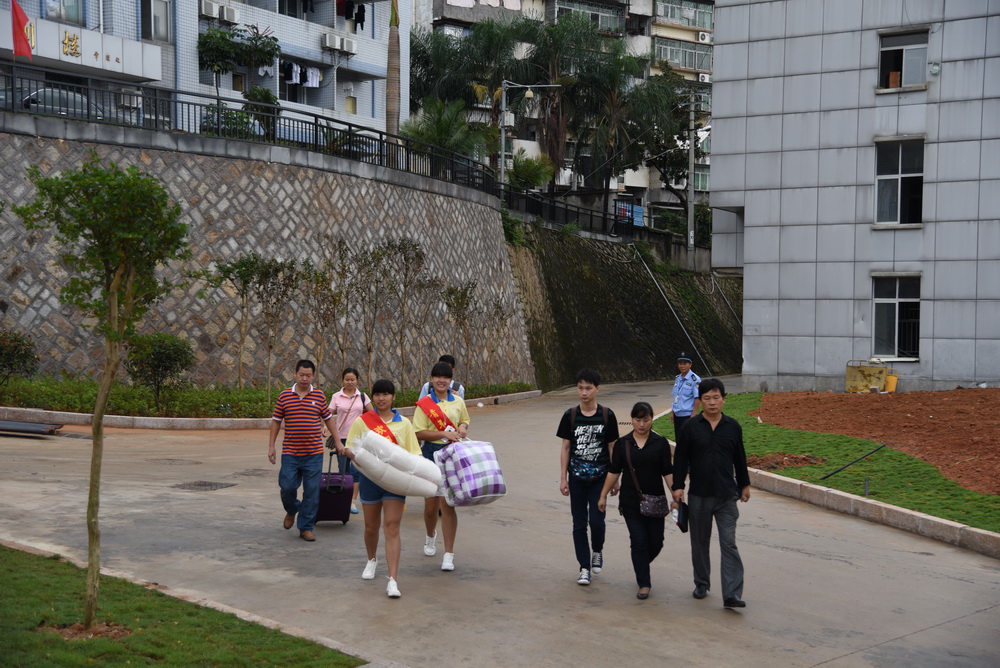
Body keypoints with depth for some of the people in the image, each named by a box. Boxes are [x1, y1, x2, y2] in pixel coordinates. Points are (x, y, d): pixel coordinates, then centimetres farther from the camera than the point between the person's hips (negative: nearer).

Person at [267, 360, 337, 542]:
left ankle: (306, 527, 13)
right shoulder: (284, 395, 2)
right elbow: (276, 421, 8)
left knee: (312, 491, 2)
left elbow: (328, 419, 14)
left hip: (314, 453, 1)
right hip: (290, 453, 0)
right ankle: (291, 510, 31)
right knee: (287, 487, -2)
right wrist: (271, 446, 4)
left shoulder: (319, 396, 4)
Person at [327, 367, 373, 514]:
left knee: (356, 470, -6)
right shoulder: (336, 397, 3)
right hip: (341, 437, 1)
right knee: (343, 470, 7)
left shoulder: (362, 396, 4)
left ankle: (353, 501, -2)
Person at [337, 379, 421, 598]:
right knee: (371, 526, 16)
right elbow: (352, 451, 0)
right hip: (370, 478, 1)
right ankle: (372, 560, 46)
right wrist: (346, 451, -23)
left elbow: (413, 454, 6)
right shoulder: (362, 421, 1)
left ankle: (393, 580, -12)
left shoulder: (404, 424, 5)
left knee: (392, 528, -9)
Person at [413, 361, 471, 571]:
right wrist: (445, 434, -20)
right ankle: (430, 536, 43)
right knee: (431, 506, 10)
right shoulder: (424, 404, -4)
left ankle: (449, 554, 2)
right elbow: (419, 433, -10)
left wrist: (463, 428, -1)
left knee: (448, 506, -4)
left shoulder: (458, 402, 7)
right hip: (431, 454, -1)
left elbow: (464, 421, 23)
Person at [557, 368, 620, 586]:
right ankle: (584, 568, 15)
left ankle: (597, 551, 24)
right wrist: (563, 478, 1)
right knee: (579, 523, 4)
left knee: (596, 520, -7)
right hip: (577, 477, 1)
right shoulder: (570, 416, -2)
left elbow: (612, 448, 2)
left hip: (599, 477, -1)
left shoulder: (607, 416, -3)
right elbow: (566, 448, 3)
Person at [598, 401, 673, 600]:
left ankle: (641, 564, 36)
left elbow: (668, 472, -1)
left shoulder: (660, 443, -1)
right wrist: (603, 495, 5)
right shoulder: (622, 443, 0)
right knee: (639, 541, -4)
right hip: (630, 502, -1)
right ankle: (644, 584, 6)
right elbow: (614, 471, 5)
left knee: (656, 542, 6)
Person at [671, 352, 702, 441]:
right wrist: (672, 412, 15)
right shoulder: (677, 379, 12)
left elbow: (697, 398, -13)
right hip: (677, 415, 7)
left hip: (688, 416, -7)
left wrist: (693, 414, -16)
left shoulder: (695, 379, -11)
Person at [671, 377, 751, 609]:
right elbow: (680, 459, -1)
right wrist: (678, 486, -5)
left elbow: (740, 458, 12)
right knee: (700, 543, 14)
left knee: (729, 544, -6)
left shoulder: (733, 427, 2)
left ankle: (732, 595, -7)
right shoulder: (691, 427, -3)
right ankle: (702, 583, 32)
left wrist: (744, 485, 17)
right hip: (698, 496, 0)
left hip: (727, 496, 0)